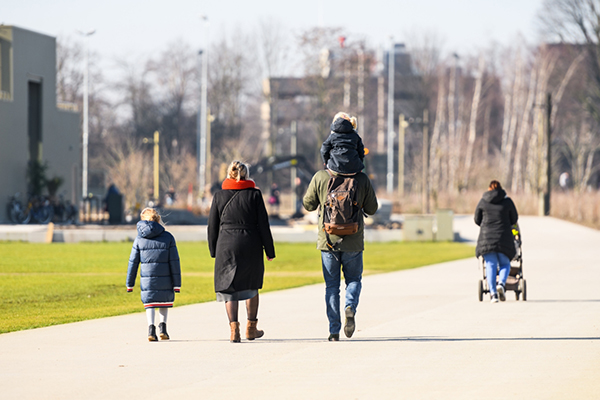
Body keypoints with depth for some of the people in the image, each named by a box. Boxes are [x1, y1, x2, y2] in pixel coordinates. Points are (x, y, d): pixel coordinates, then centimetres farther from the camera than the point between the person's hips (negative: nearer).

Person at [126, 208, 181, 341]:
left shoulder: (139, 239, 2)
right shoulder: (168, 237, -1)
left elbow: (133, 262, 6)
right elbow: (174, 261, -1)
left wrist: (130, 283, 13)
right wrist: (177, 283, 3)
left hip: (147, 279, 0)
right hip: (165, 280, 0)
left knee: (150, 303, 9)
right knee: (164, 302, 19)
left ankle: (151, 327, -10)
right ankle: (162, 325, 7)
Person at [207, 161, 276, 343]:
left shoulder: (219, 196, 2)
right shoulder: (254, 195, -2)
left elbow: (212, 226, 5)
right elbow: (263, 225, -2)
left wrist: (214, 251, 16)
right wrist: (269, 250, 5)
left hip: (226, 245, 0)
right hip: (251, 245, 0)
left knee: (229, 287, 2)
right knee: (251, 286, 17)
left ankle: (234, 328, -12)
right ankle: (251, 328, 22)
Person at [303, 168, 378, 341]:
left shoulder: (320, 177, -5)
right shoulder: (362, 178, -3)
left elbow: (308, 204, 3)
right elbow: (371, 209, 4)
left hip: (328, 240, 0)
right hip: (353, 241, 0)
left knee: (331, 285, 8)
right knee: (354, 279, 17)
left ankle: (334, 330, 2)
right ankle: (350, 307, -14)